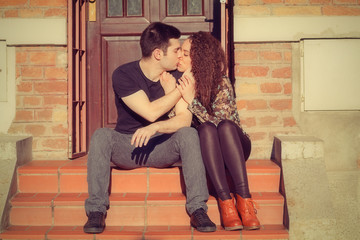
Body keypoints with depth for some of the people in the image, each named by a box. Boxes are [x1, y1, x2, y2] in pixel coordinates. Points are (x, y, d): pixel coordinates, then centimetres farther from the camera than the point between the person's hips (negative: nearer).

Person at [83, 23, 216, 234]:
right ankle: (96, 210, -26)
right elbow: (150, 112, -22)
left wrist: (155, 128, -35)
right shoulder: (123, 75, -13)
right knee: (101, 135, -30)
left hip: (162, 148, 2)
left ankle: (197, 209, -27)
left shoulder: (174, 77, -4)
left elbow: (185, 119, -17)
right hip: (126, 147, -1)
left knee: (188, 134, -27)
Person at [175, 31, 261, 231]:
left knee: (224, 126, -34)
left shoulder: (222, 85, -12)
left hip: (234, 147, -1)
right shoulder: (180, 83, -1)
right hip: (204, 149, 2)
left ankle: (244, 198, -38)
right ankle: (225, 201, -38)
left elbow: (222, 126, -22)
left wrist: (192, 101, -27)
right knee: (206, 128, -32)